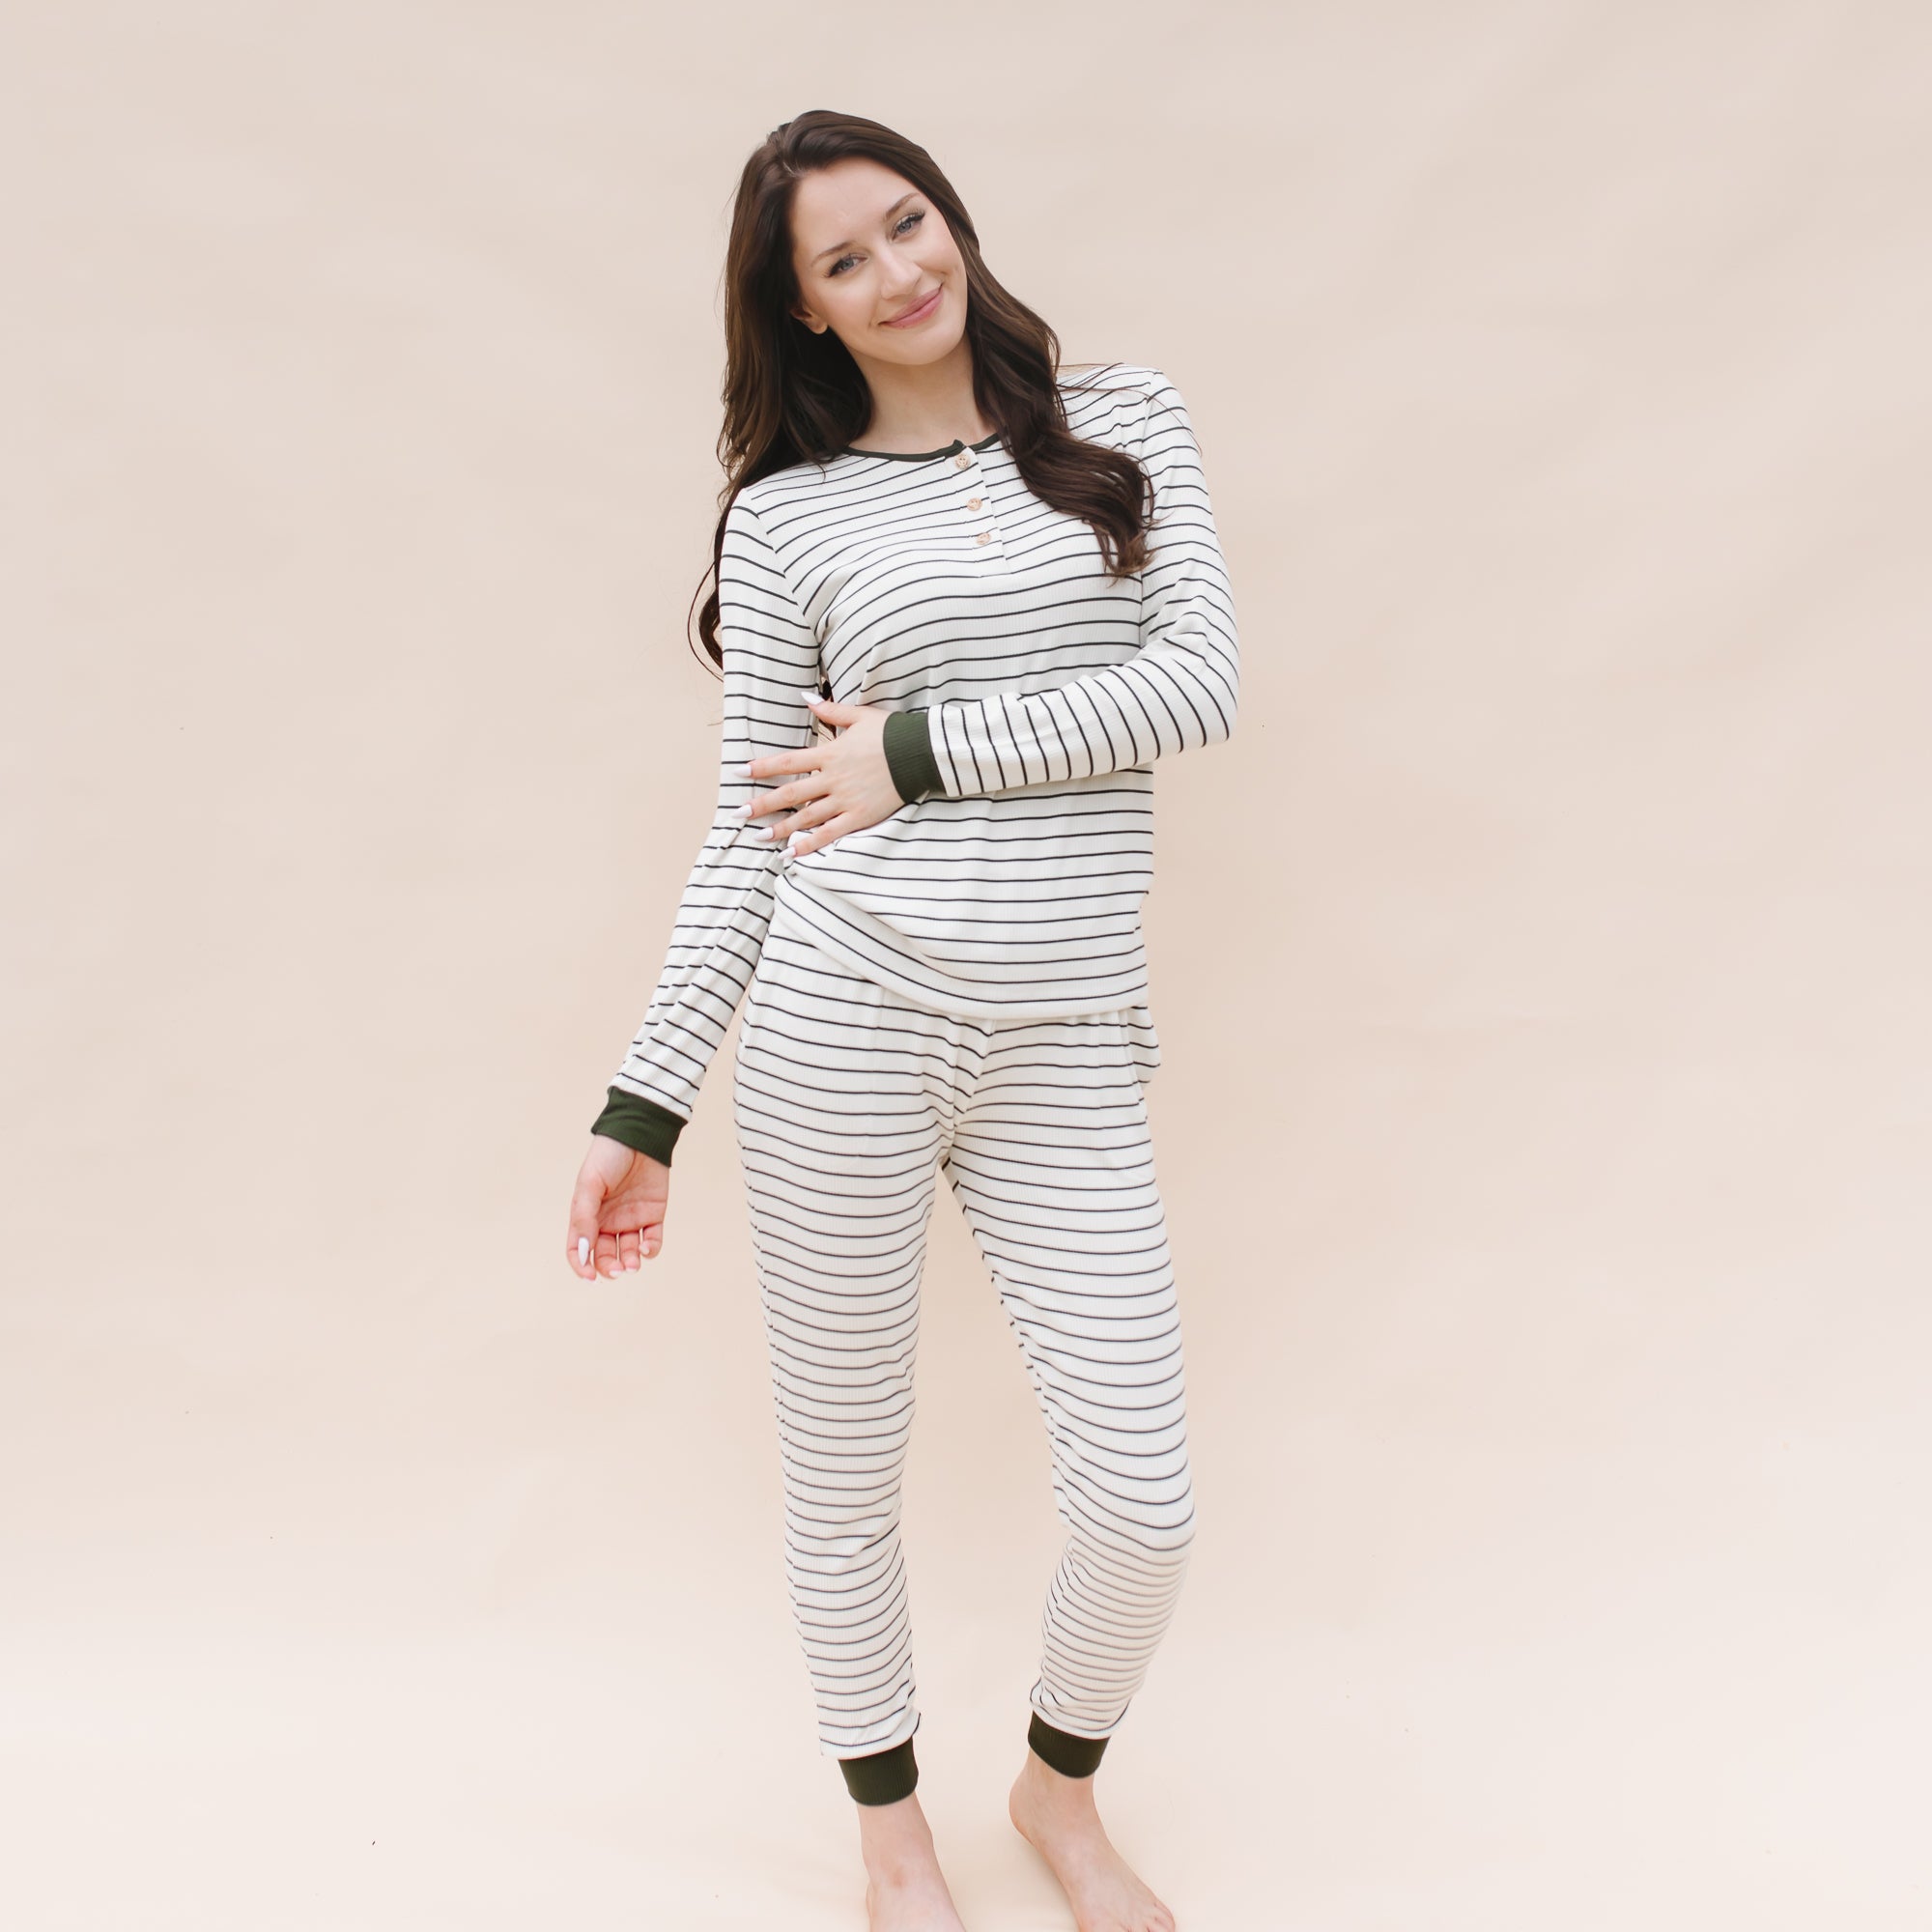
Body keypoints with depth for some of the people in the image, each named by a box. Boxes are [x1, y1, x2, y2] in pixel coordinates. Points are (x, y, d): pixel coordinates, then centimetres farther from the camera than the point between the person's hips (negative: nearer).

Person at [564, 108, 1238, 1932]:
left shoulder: (1127, 422, 9)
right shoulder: (788, 516, 5)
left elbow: (1197, 680, -3)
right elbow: (751, 830, 4)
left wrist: (921, 750, -6)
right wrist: (642, 1110, 1)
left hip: (1063, 1048, 1)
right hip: (835, 1020, -1)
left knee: (1145, 1501, 2)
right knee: (843, 1482, 11)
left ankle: (1060, 1786, 35)